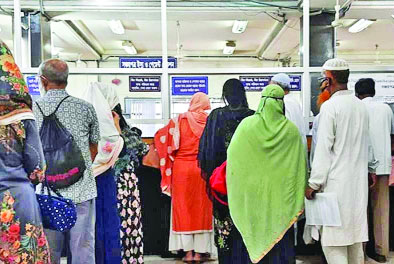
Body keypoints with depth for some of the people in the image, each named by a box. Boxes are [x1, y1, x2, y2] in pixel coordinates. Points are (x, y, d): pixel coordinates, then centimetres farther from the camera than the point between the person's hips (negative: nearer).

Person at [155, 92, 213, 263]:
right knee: (202, 209, 9)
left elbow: (160, 136, -1)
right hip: (204, 170, 0)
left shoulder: (180, 120, -1)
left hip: (182, 168, 0)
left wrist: (172, 157, 9)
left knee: (183, 208, 9)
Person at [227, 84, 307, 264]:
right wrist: (299, 198, 7)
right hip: (281, 195, 0)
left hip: (253, 193, 0)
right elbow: (301, 165, -1)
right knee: (281, 238, 10)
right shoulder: (291, 130, -5)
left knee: (258, 237, 10)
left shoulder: (246, 125, -7)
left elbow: (232, 156, -3)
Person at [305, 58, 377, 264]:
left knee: (333, 241, -2)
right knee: (356, 234, 15)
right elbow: (366, 145, 16)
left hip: (337, 182, -7)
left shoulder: (330, 106, -12)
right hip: (359, 181, 7)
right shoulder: (361, 106, 8)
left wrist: (314, 183, -11)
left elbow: (323, 148, -15)